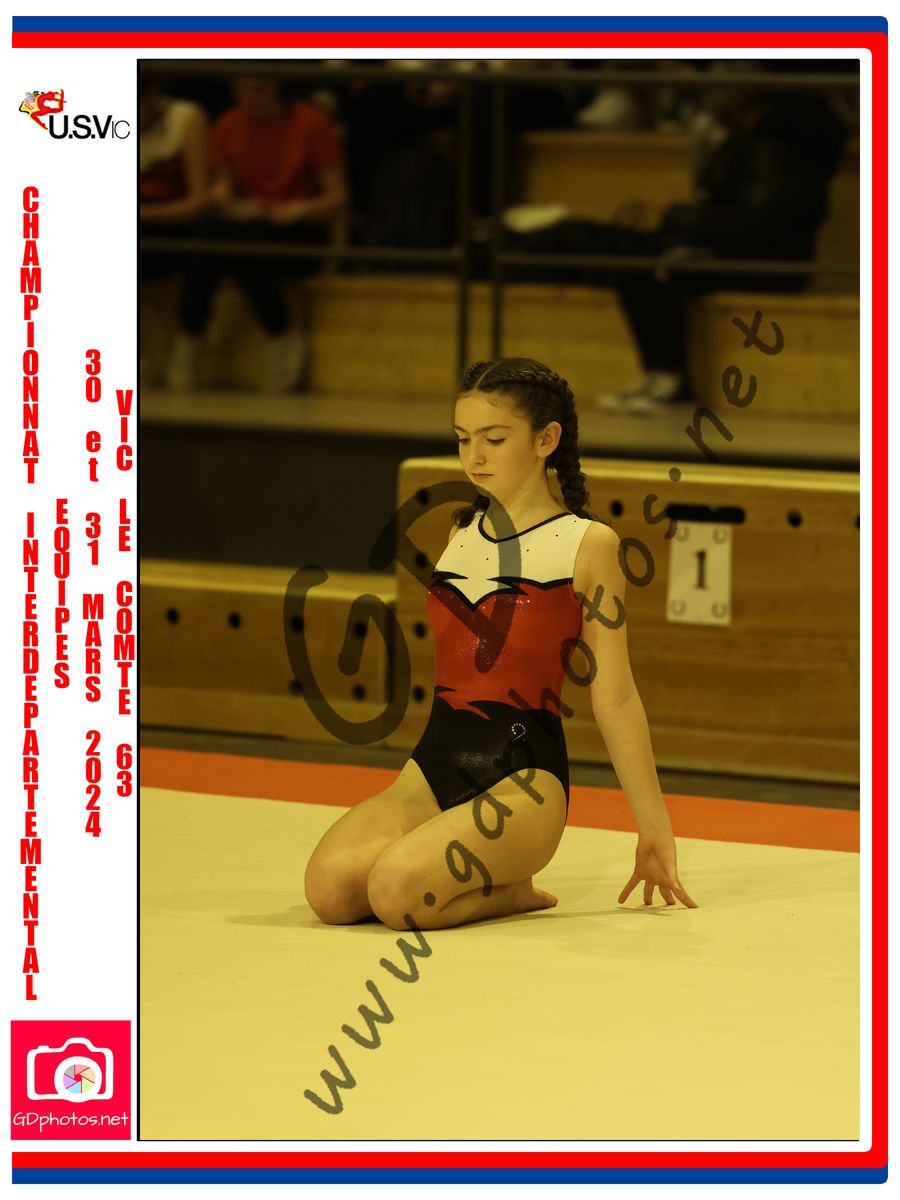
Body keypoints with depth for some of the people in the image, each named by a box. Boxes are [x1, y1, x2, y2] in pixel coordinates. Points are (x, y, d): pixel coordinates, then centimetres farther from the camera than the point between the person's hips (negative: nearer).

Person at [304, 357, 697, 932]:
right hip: (434, 763, 6)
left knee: (397, 892, -32)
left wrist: (654, 826, 2)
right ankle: (487, 881, 4)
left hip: (524, 777, -6)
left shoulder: (586, 544, -2)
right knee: (329, 887, -23)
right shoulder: (461, 533, 15)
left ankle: (511, 892, 0)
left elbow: (614, 695, 0)